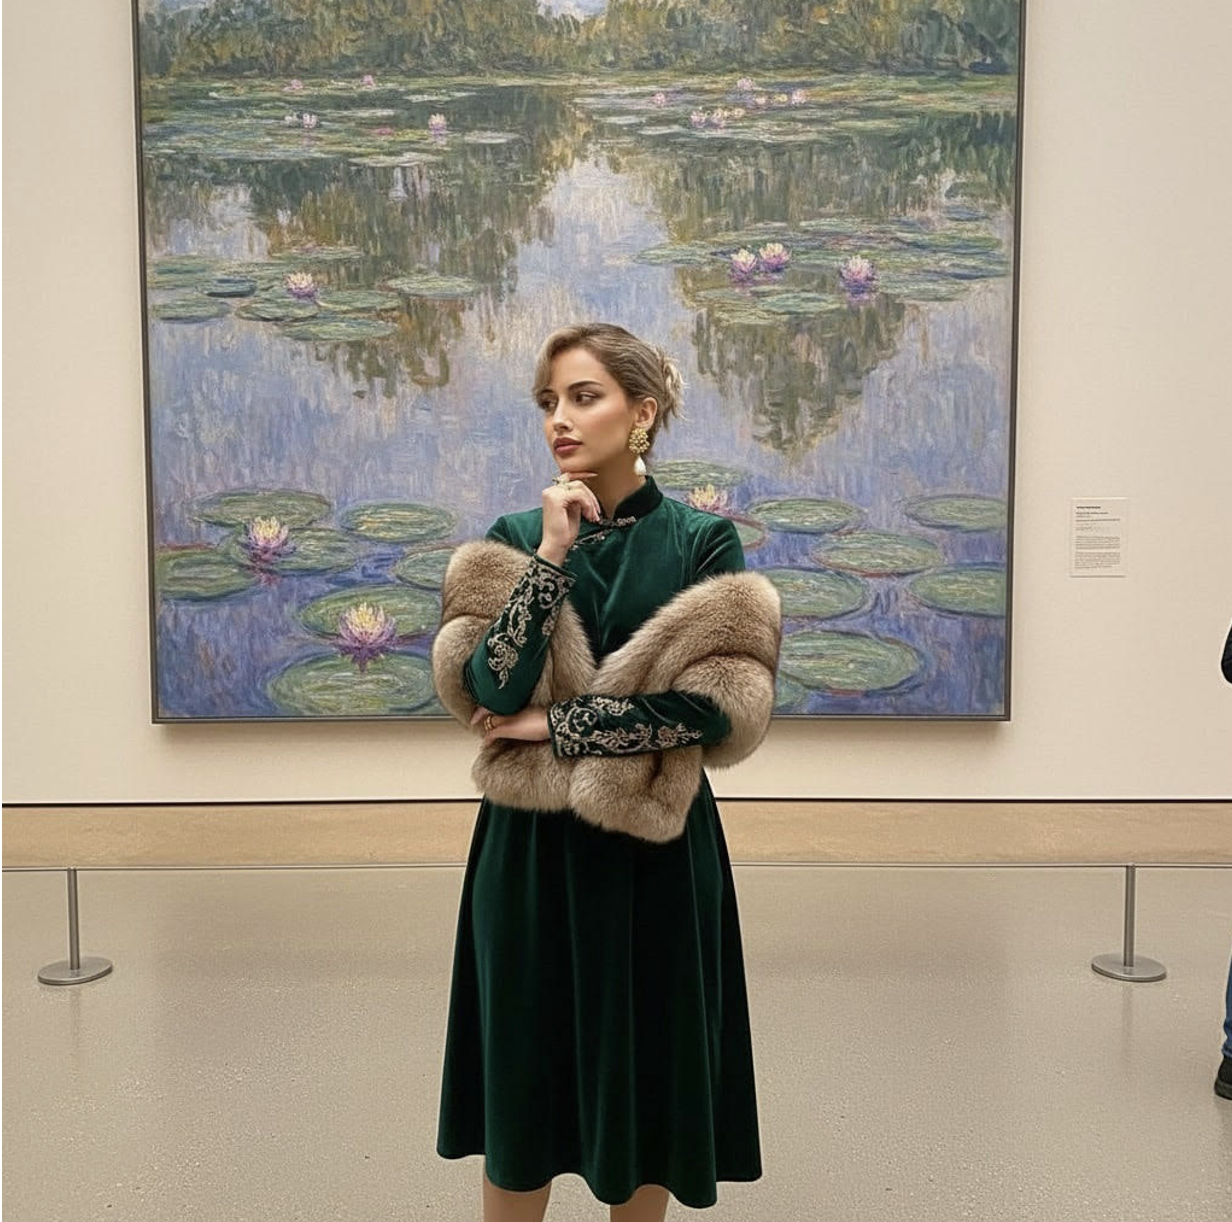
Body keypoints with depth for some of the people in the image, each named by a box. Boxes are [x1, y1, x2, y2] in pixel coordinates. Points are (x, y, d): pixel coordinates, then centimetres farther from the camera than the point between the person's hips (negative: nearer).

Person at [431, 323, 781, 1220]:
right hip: (529, 849, 2)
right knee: (524, 1077, 12)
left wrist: (556, 725, -12)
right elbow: (490, 690, -12)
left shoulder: (704, 541, -4)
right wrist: (553, 554, -17)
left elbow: (719, 708, -13)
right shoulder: (515, 539, 2)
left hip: (655, 850, -1)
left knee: (646, 1080, 11)